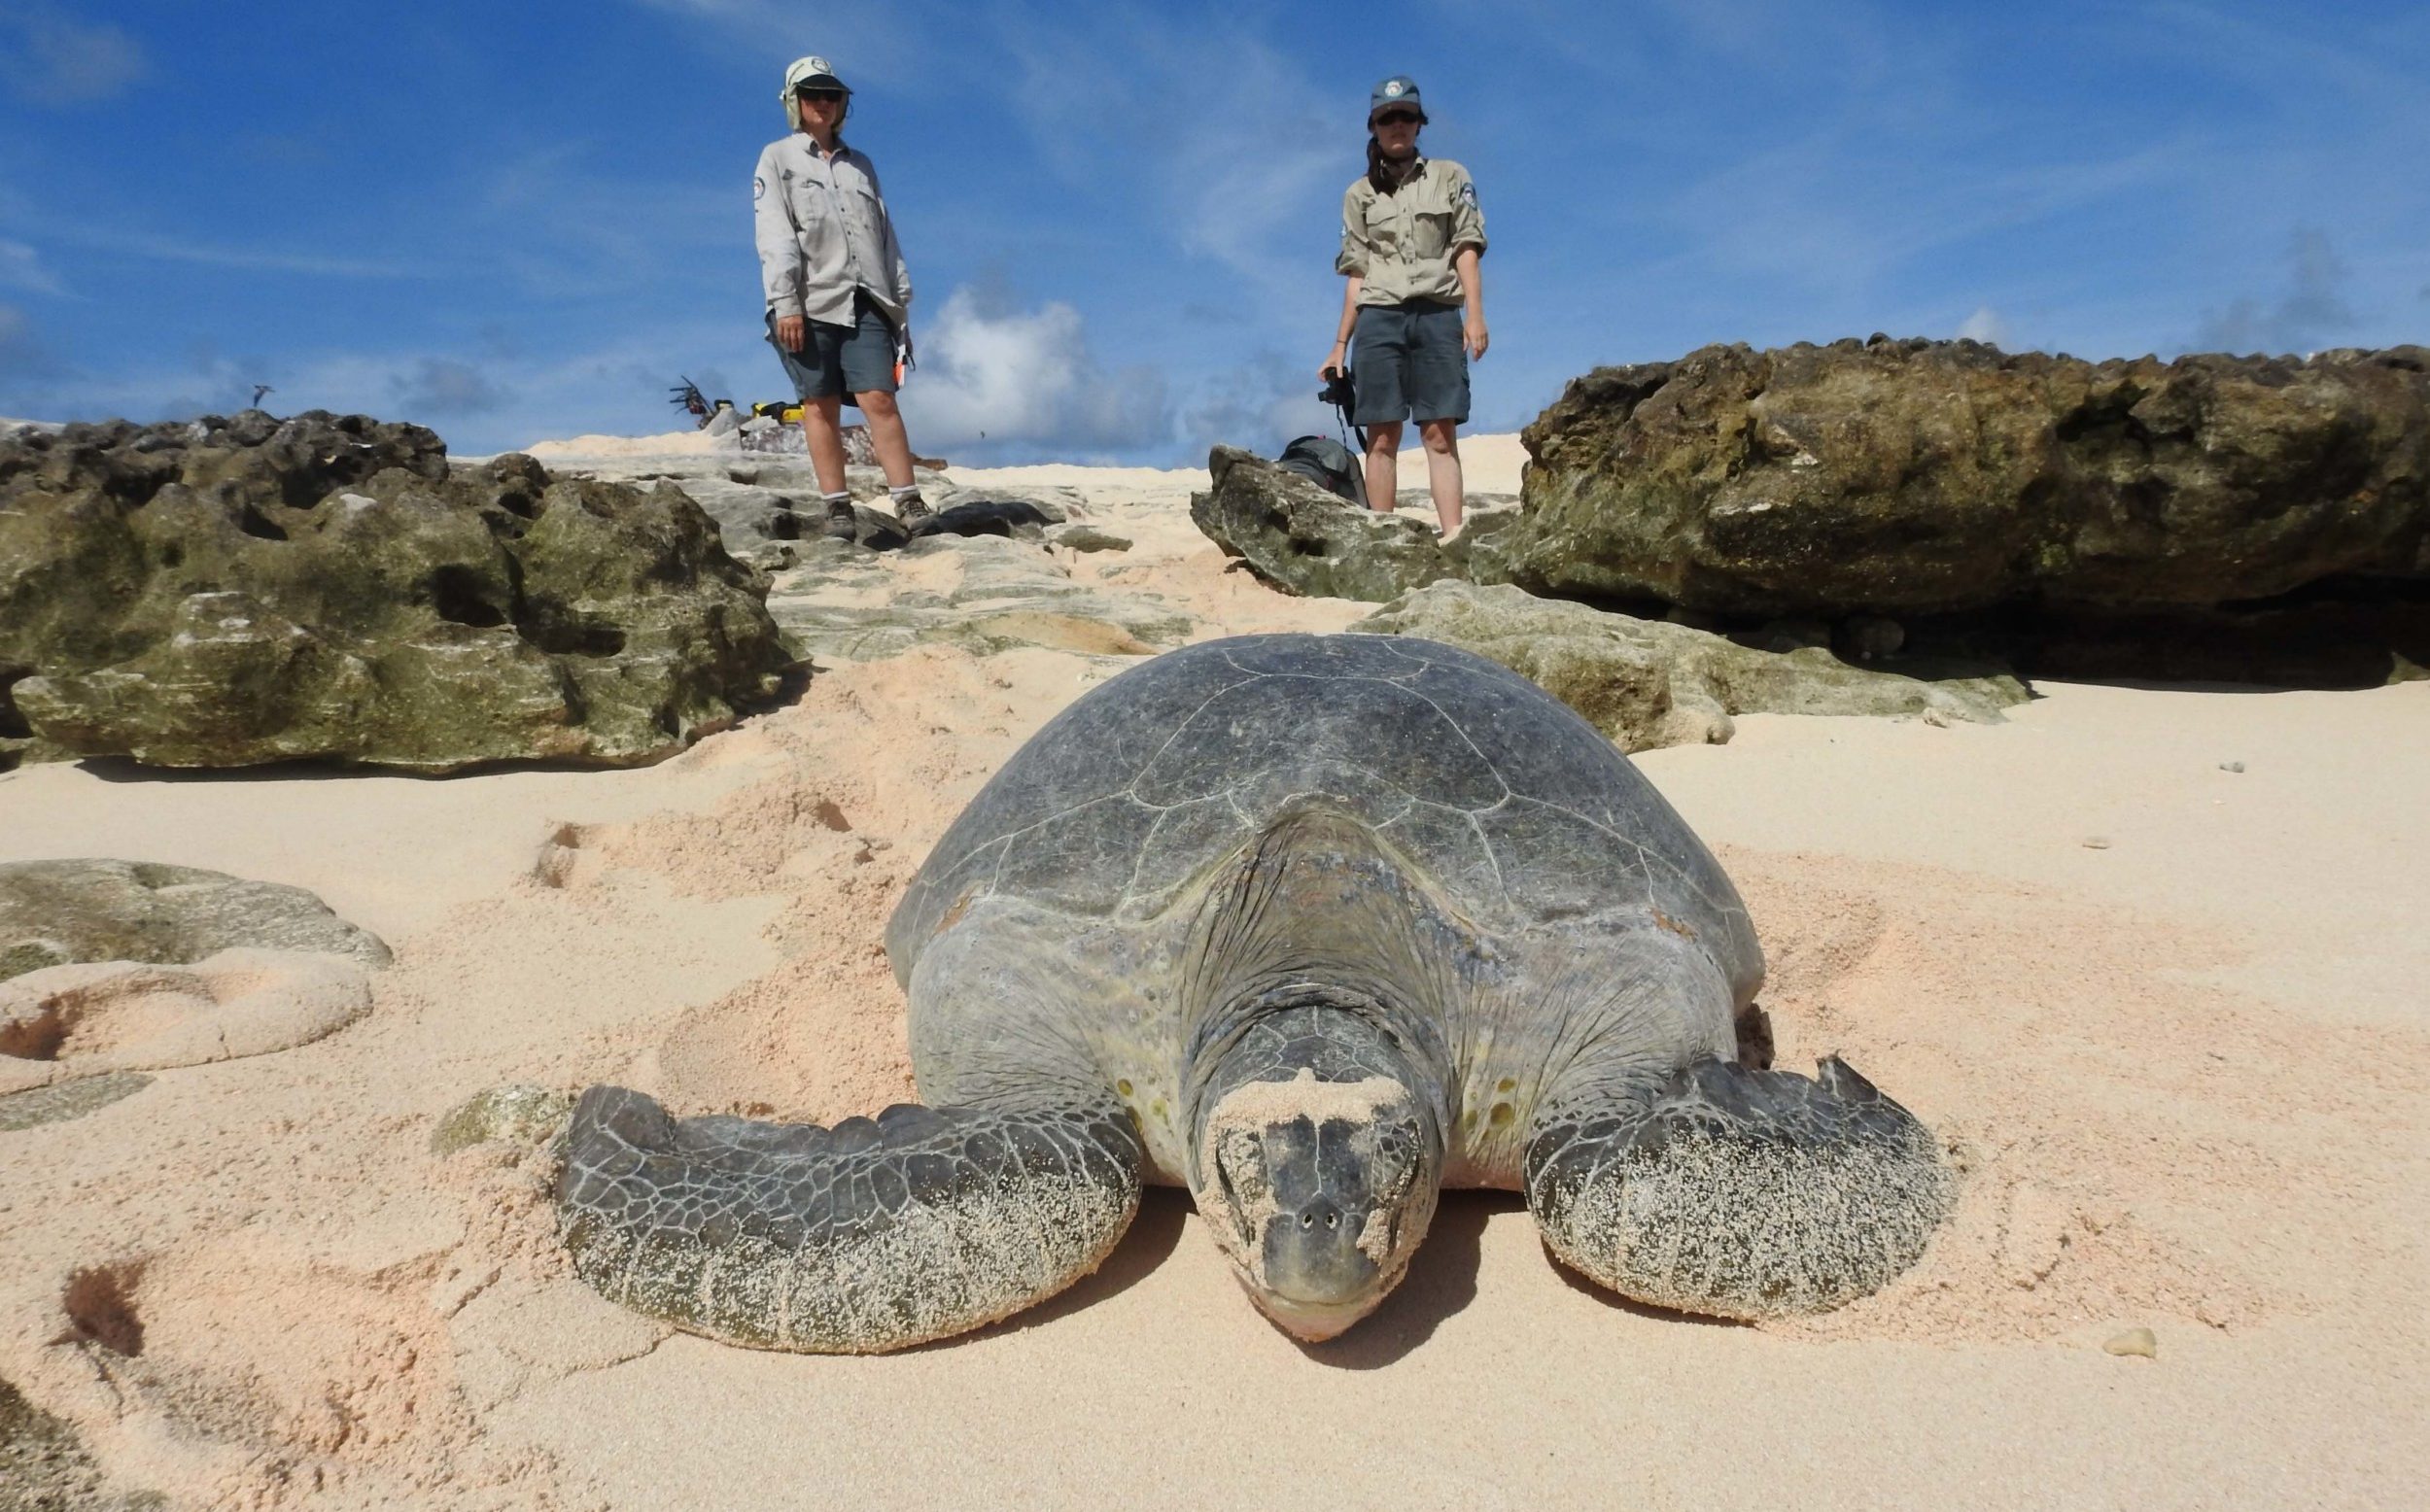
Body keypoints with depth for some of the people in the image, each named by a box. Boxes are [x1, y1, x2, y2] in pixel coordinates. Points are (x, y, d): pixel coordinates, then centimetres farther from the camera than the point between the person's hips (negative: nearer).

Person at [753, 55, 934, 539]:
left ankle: (909, 501, -13)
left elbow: (886, 237, 21)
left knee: (878, 399, -10)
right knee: (820, 406, -2)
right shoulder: (777, 159, 11)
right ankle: (837, 507, 0)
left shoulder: (861, 165, 23)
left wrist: (901, 299, 12)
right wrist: (785, 303, -12)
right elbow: (775, 236, -1)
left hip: (864, 302, 2)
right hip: (810, 303, -2)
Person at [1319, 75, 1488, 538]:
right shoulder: (1359, 195, 16)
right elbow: (1356, 275, 14)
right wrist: (1339, 346, 8)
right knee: (1382, 436, -5)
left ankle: (1453, 536, -16)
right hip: (1379, 320, 1)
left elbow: (1466, 251, 5)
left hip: (1438, 317, -1)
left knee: (1440, 434, -10)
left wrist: (1475, 314, -8)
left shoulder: (1450, 177, 13)